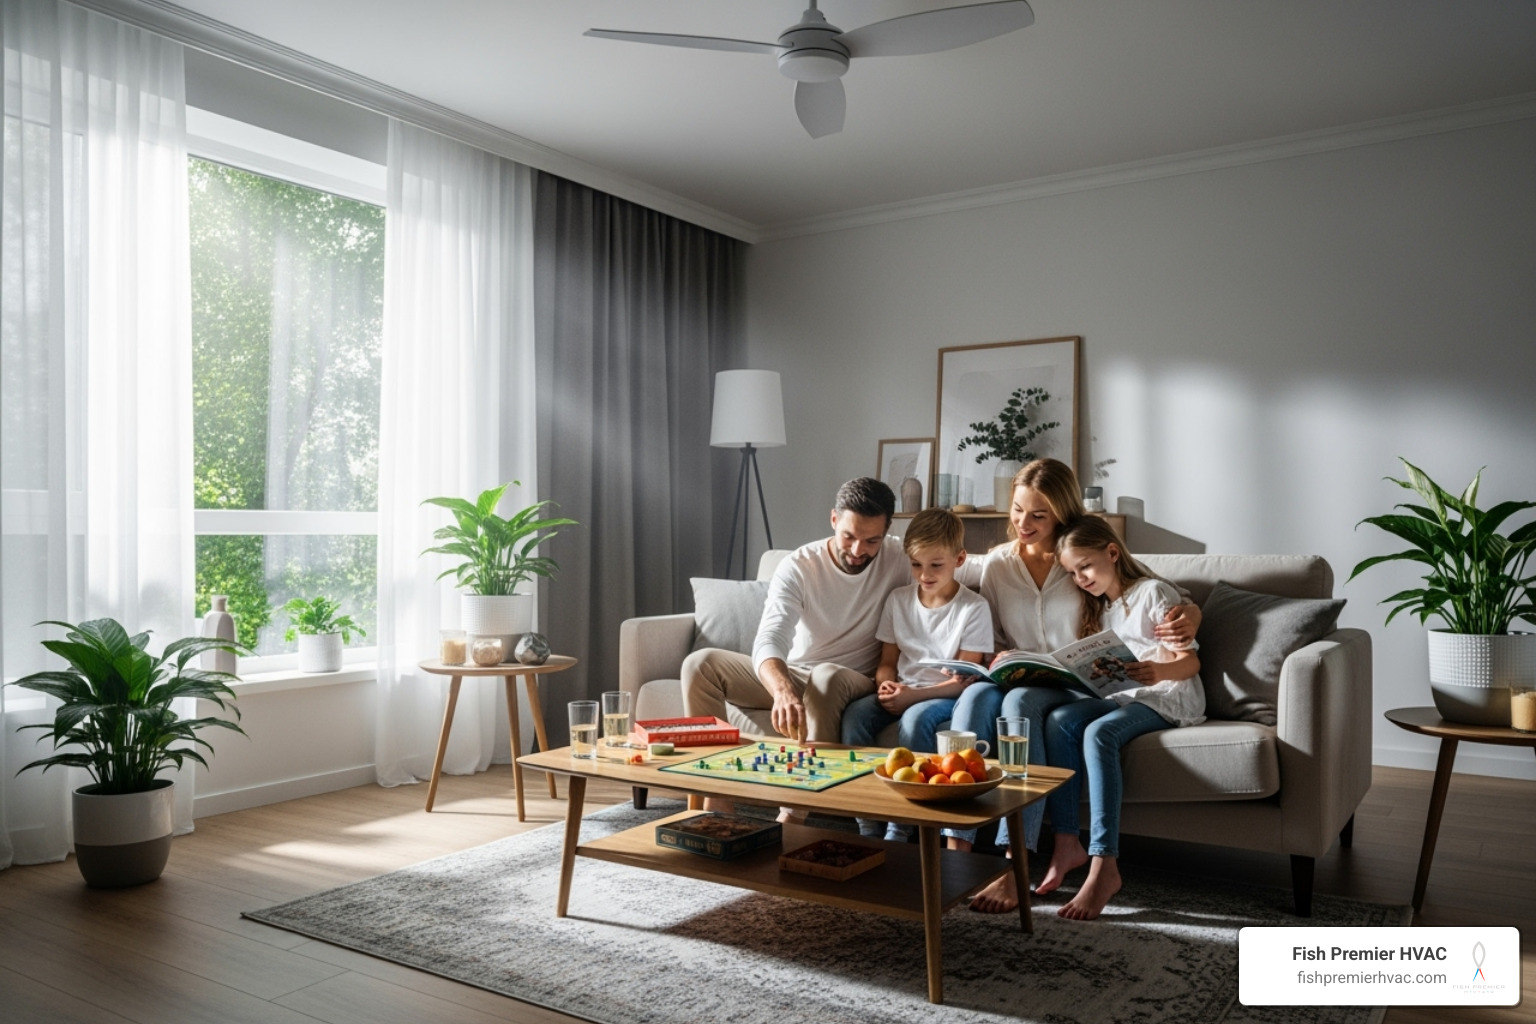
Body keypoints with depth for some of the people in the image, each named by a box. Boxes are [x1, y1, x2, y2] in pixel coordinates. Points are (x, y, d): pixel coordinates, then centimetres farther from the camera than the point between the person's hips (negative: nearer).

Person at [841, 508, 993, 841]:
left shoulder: (974, 607, -7)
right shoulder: (898, 599, 7)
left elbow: (965, 679, -10)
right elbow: (887, 661, 10)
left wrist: (913, 696, -21)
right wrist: (886, 684, -14)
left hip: (946, 696, -4)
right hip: (902, 691, 5)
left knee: (917, 717, -35)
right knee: (856, 712, -23)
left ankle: (898, 832, -26)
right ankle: (867, 828, -20)